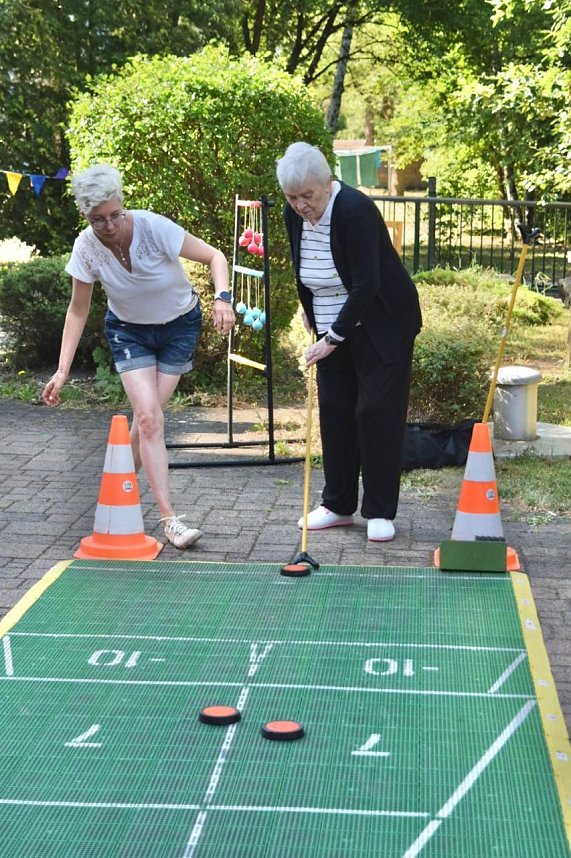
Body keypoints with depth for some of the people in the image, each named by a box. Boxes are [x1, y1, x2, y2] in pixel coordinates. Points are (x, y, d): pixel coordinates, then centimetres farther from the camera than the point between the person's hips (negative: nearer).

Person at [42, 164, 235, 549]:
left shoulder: (154, 227, -27)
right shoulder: (86, 247, -19)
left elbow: (215, 256, -25)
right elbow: (78, 312, -9)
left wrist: (222, 297, -45)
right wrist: (63, 370, -16)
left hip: (180, 326, -1)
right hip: (129, 332, 1)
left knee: (147, 419, -3)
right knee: (150, 418, -16)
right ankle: (169, 518, -16)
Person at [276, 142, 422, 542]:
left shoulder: (355, 210, -25)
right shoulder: (295, 214, -3)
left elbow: (366, 285, -27)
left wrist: (333, 338, -26)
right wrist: (311, 313, 18)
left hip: (382, 325, -7)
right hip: (333, 327, 7)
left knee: (377, 411, -6)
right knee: (334, 410, 5)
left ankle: (380, 512, 2)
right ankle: (338, 505, 15)